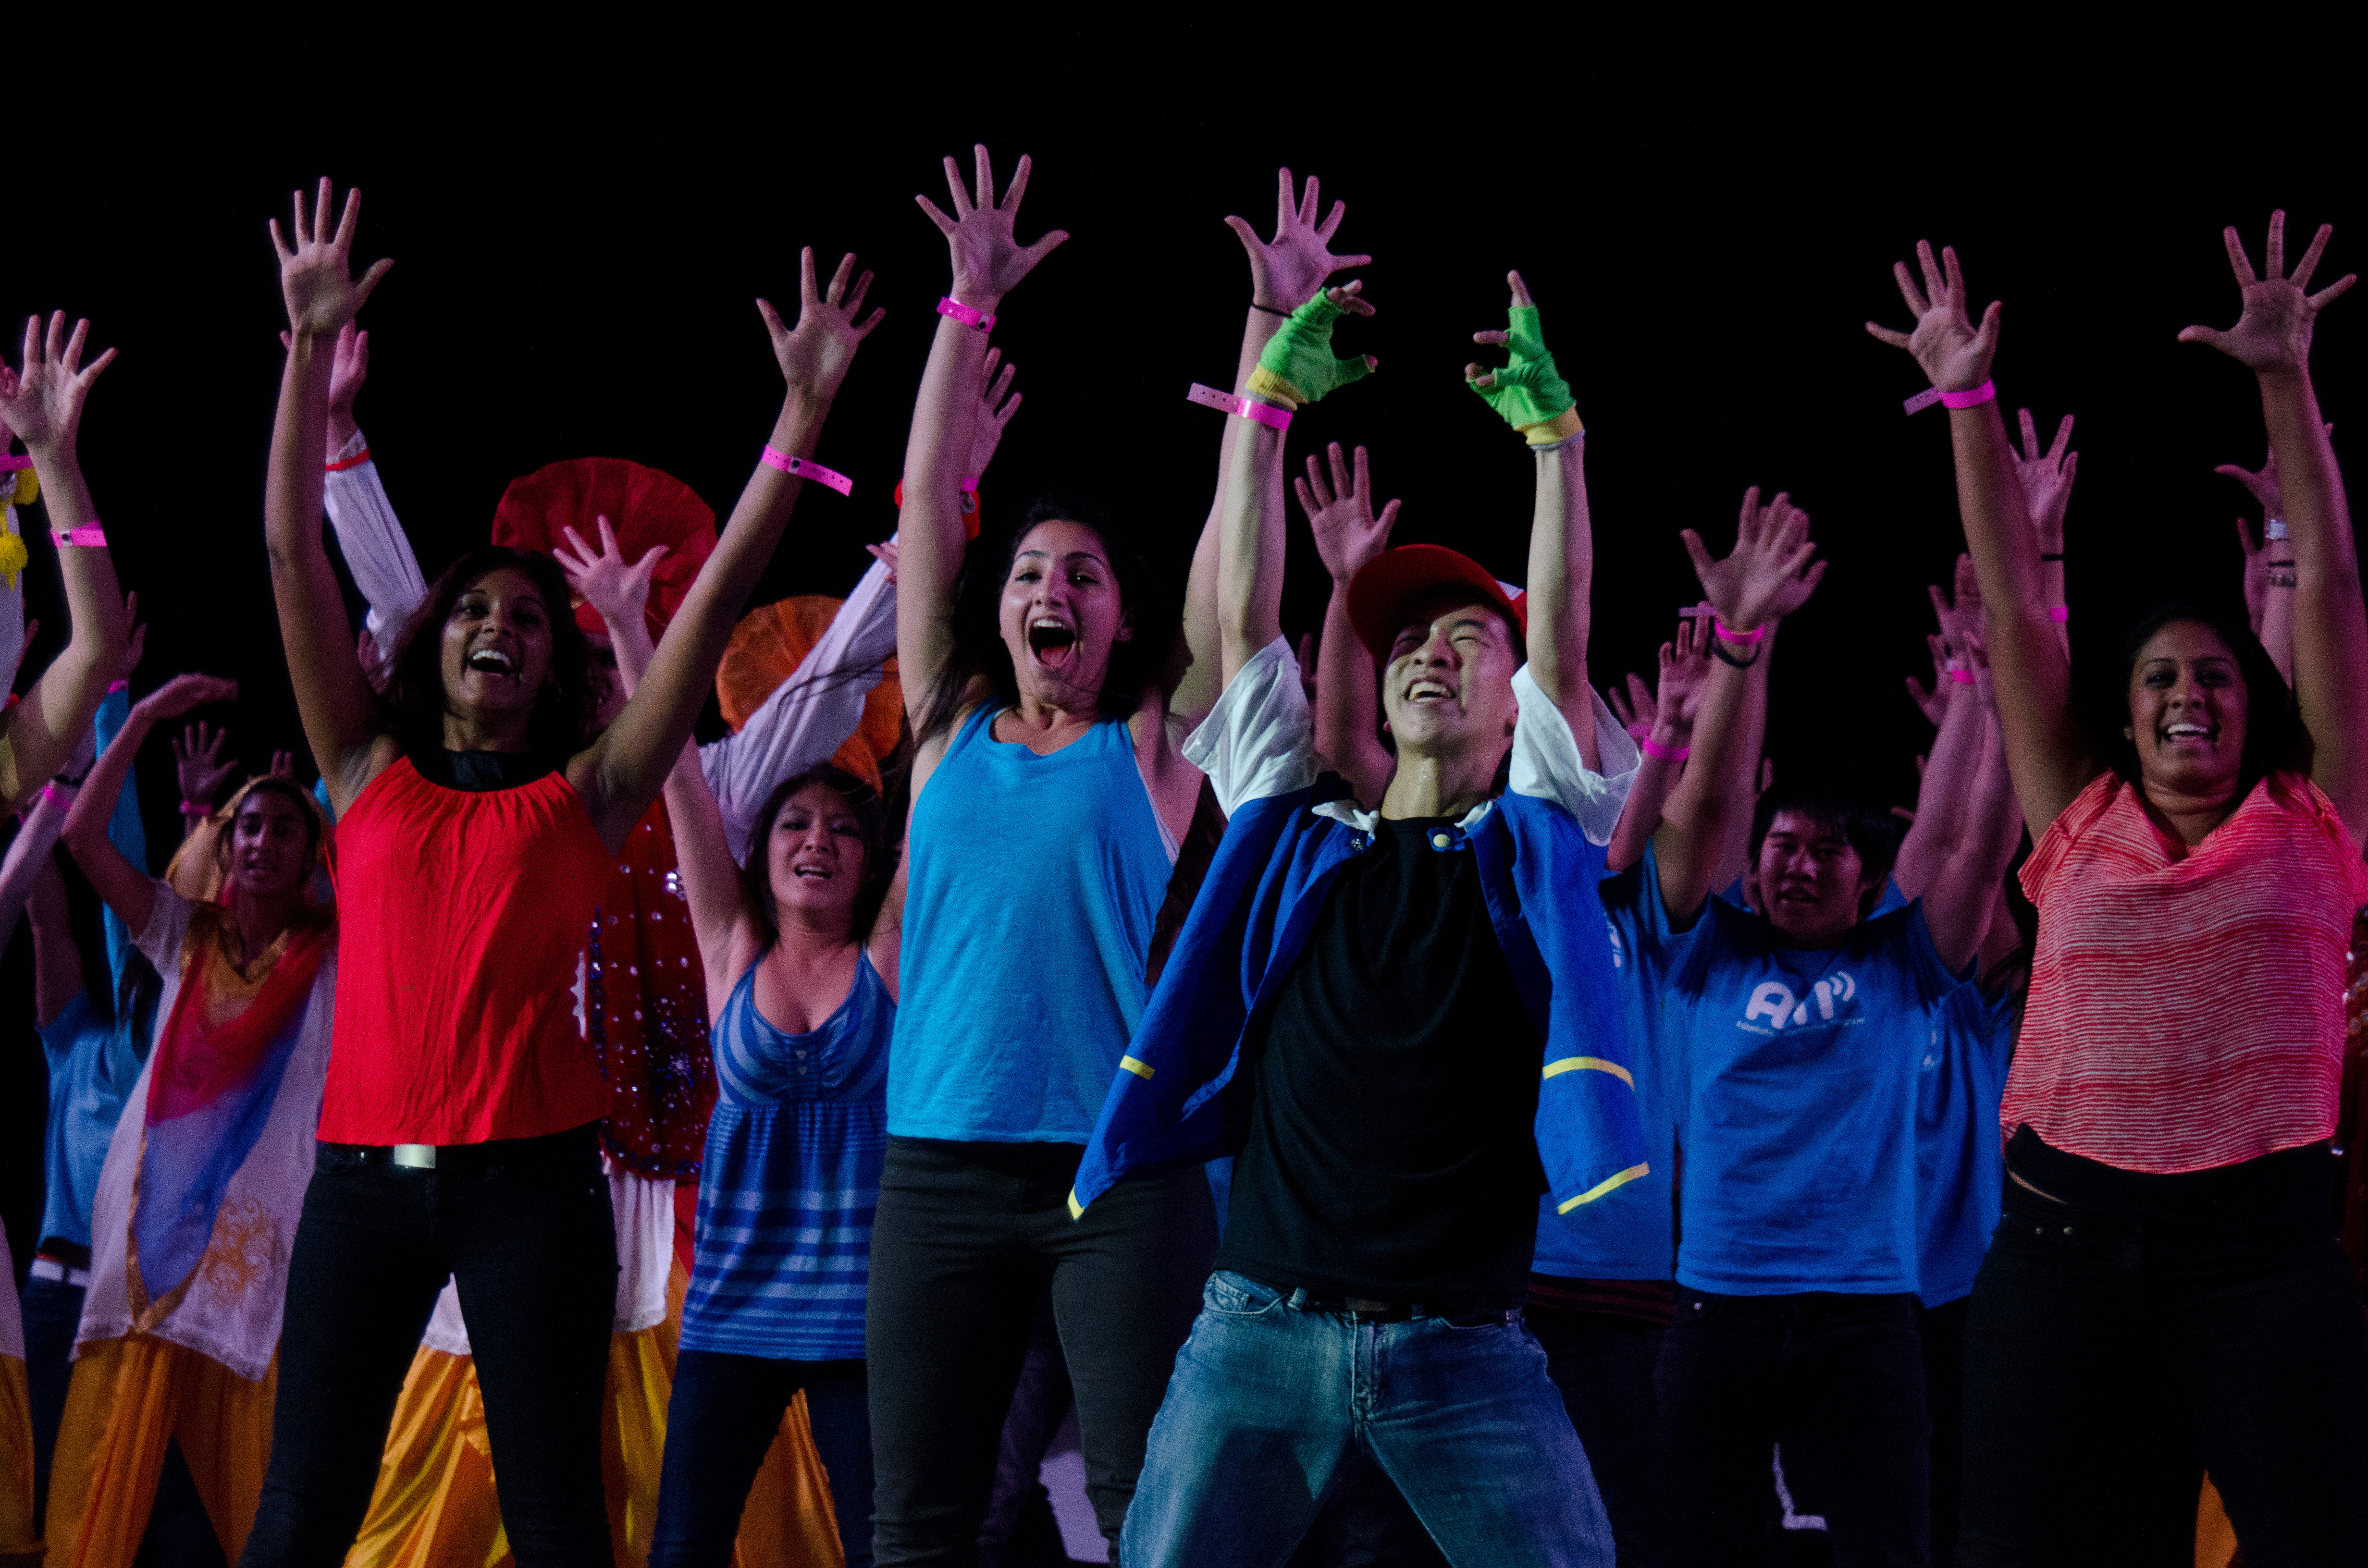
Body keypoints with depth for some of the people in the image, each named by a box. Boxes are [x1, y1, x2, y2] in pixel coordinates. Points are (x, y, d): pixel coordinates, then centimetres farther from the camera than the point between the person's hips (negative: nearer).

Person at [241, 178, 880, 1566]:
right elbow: (294, 558, 7)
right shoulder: (370, 772, 12)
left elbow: (719, 596, 4)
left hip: (532, 1176, -1)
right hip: (367, 1171, 2)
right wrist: (314, 349, 3)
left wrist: (806, 410, 0)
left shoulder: (588, 795, 7)